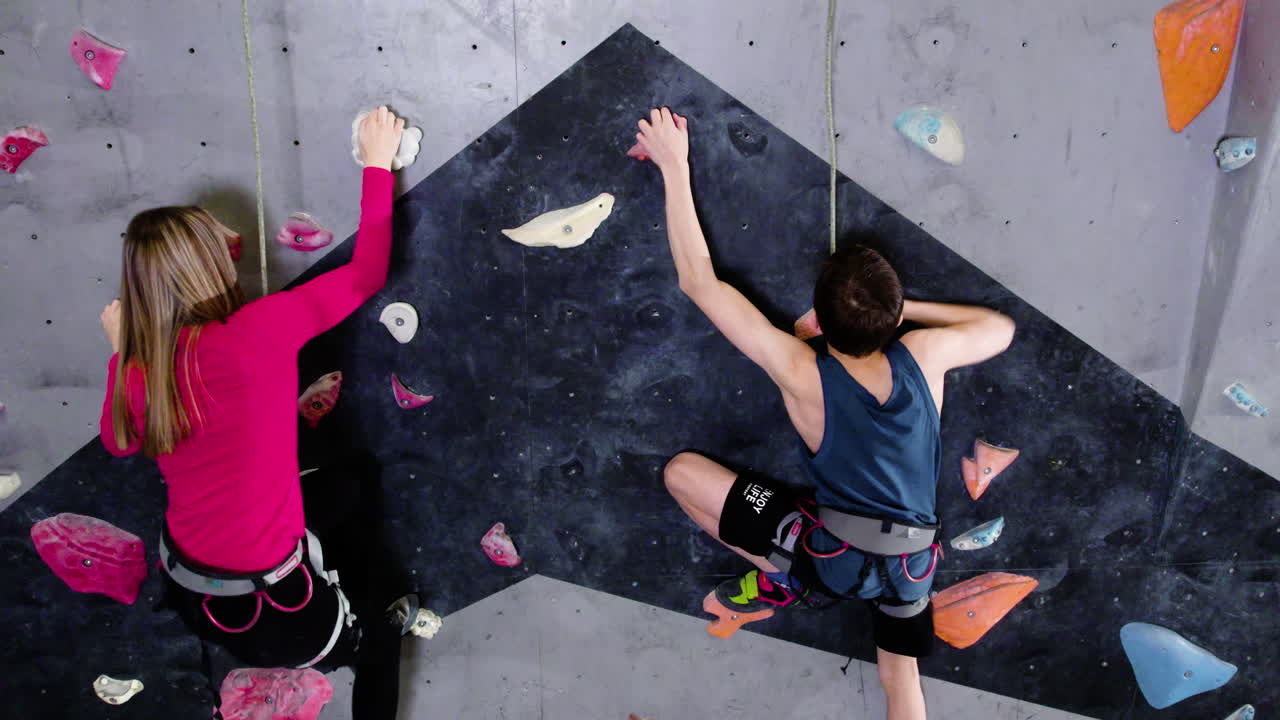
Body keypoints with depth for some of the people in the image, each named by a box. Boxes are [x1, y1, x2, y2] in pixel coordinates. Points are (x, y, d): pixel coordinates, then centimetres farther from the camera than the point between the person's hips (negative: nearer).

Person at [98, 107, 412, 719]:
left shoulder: (134, 372, -8)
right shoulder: (256, 335, -26)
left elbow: (119, 443, 15)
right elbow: (367, 273, -13)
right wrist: (378, 164, -3)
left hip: (187, 592, 6)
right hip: (269, 610, -6)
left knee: (347, 481, 26)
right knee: (378, 646, 26)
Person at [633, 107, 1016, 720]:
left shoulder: (803, 375, -20)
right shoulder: (925, 355, -11)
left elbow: (699, 282, -19)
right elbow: (1001, 328, 13)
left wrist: (674, 164, -14)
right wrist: (906, 308, 7)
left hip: (834, 551, -5)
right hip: (913, 561, 5)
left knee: (682, 471, -1)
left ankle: (783, 580, 10)